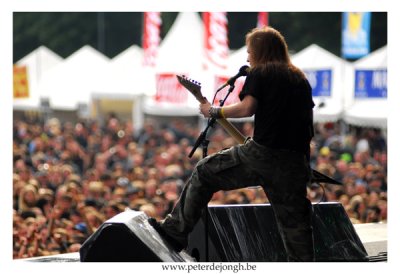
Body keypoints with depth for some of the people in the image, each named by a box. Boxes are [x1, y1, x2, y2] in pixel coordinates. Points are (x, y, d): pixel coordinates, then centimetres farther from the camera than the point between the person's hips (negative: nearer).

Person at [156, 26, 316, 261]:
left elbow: (247, 108, -12)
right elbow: (308, 126, 19)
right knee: (295, 222, 9)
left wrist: (214, 111, 1)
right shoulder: (300, 79, 21)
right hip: (295, 163, 5)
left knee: (204, 172, 12)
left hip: (262, 152, -5)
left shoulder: (260, 73, 3)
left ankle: (176, 231, 15)